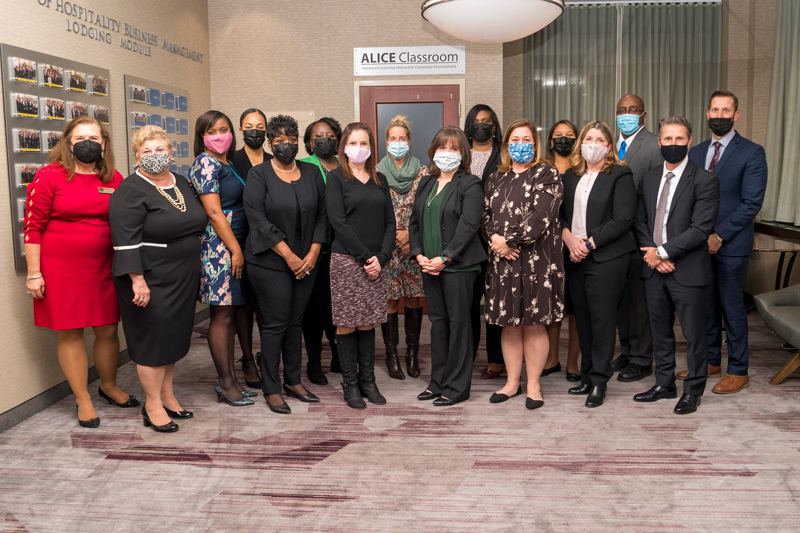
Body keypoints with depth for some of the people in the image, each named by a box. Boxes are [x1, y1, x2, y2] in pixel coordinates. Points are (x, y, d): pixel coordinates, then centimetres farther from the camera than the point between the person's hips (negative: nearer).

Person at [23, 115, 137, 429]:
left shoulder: (115, 180, 7)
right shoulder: (49, 176, -5)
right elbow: (32, 226, -5)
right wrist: (34, 274, -8)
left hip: (105, 268, 4)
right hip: (61, 270, -4)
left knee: (108, 330, 11)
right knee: (70, 333, 4)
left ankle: (109, 386, 34)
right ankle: (83, 400, 18)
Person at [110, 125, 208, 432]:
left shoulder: (182, 185, 11)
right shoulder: (130, 192, -12)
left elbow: (195, 224, 19)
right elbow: (127, 241, -18)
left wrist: (194, 274, 18)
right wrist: (137, 280, -24)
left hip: (183, 278, 7)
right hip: (151, 280, -7)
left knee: (175, 335, 13)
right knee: (152, 338, -1)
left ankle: (167, 395, 27)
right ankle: (152, 405, 11)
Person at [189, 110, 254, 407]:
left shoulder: (227, 164, 18)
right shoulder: (206, 163, -8)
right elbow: (214, 213, -15)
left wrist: (240, 248, 15)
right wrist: (235, 249, -15)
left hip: (235, 246, 9)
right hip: (218, 248, -9)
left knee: (229, 313, 11)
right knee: (222, 314, -3)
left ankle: (227, 379, 19)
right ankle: (226, 383, 6)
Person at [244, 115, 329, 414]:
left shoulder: (312, 173, 9)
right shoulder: (259, 175, -3)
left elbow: (321, 214, 7)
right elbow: (258, 220, -11)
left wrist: (313, 253, -5)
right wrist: (289, 256, -14)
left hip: (306, 263, 4)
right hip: (270, 263, -4)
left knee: (296, 322, 11)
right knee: (275, 324, -1)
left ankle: (293, 381, 23)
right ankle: (271, 389, 9)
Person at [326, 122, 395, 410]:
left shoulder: (380, 180, 14)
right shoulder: (336, 178, 0)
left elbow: (389, 222, 9)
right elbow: (338, 222, -10)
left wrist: (382, 257, -6)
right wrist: (365, 256, -14)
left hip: (377, 262, 4)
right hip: (346, 260, -4)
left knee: (368, 323, 9)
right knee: (347, 324, 1)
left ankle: (368, 381, 17)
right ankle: (350, 384, 11)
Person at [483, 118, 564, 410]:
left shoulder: (546, 174, 0)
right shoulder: (496, 179, 16)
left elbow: (541, 216, -12)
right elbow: (485, 216, 11)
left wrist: (509, 241, -12)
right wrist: (494, 239, -9)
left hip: (537, 259, -4)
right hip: (502, 260, 5)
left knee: (534, 324, 1)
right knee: (509, 324, 9)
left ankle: (533, 385, 14)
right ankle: (512, 382, 22)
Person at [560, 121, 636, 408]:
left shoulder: (620, 176, -3)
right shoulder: (570, 176, 14)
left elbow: (623, 220, -11)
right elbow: (559, 212, 12)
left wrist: (589, 243, -14)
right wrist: (569, 238, -7)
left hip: (606, 257, -5)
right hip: (575, 256, 5)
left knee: (602, 319, -2)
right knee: (583, 318, 10)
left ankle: (599, 382, 8)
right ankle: (587, 377, 21)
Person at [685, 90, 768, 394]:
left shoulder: (751, 152, -5)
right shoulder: (696, 152, 12)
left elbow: (752, 203, -12)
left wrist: (719, 236, -16)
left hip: (731, 244, -5)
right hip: (700, 243, 5)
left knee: (732, 307, 1)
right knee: (707, 304, 13)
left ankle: (738, 372, 13)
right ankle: (710, 362, 26)